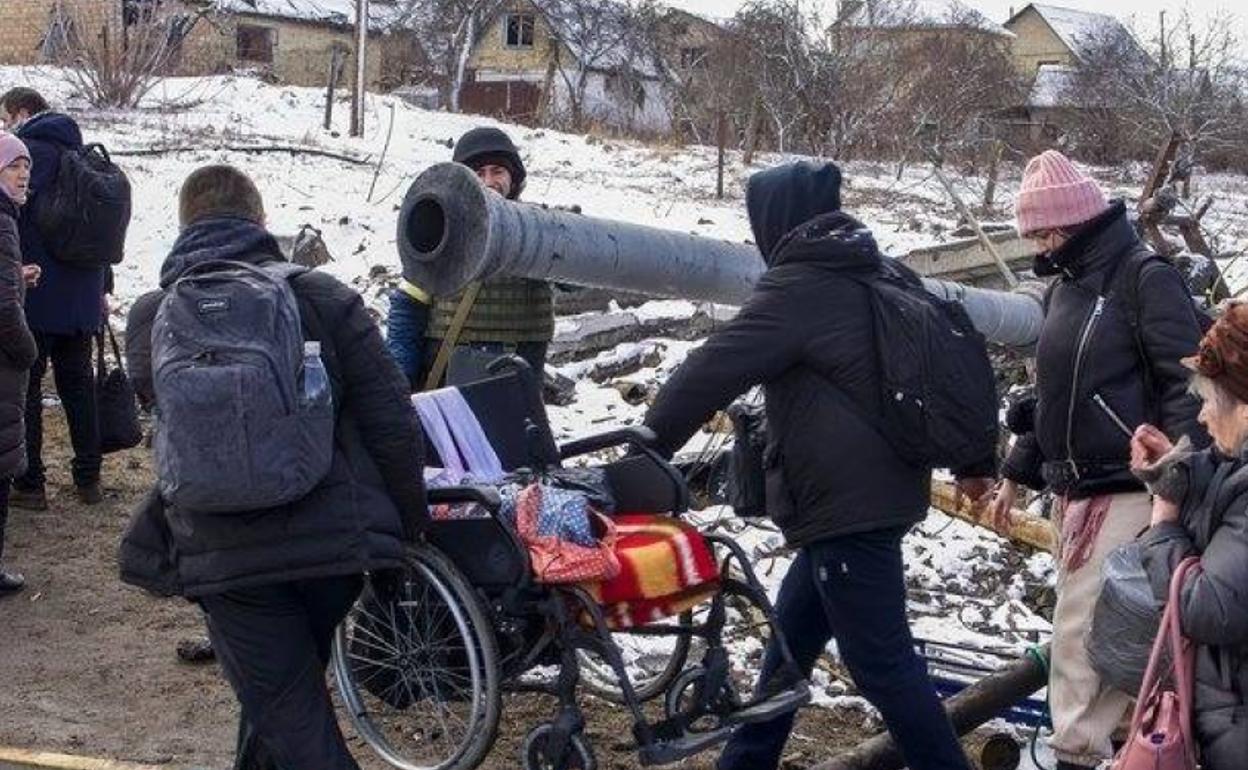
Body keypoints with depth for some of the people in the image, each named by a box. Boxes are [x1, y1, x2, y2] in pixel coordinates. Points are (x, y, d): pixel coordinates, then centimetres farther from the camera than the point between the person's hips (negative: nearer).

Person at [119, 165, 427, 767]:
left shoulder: (148, 320, 2)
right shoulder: (321, 297, -3)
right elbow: (391, 419, -5)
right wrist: (410, 522, 7)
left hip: (222, 556, -1)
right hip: (335, 541, 1)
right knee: (284, 693, 26)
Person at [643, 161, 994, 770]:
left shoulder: (799, 286, -13)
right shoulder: (873, 276, 15)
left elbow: (713, 370, -17)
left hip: (847, 507, -10)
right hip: (879, 490, 10)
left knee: (880, 661, -4)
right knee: (791, 636, 18)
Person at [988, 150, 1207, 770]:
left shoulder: (1143, 276, -10)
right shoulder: (1063, 287, 15)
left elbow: (1187, 382, -15)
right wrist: (1017, 472, 22)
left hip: (1127, 488, -8)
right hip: (1074, 488, 8)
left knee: (1080, 625, -9)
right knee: (1093, 621, 13)